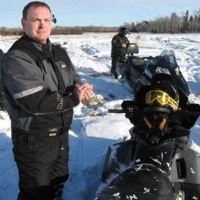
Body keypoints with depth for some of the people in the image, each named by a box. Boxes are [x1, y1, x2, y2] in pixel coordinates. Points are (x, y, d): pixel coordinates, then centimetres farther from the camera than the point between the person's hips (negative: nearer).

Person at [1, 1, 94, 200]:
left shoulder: (59, 52, 7)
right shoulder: (16, 58, -20)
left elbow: (74, 79, 10)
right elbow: (34, 102, -31)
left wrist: (80, 87, -15)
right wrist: (73, 98, -22)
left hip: (61, 133, 8)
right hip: (33, 140, -7)